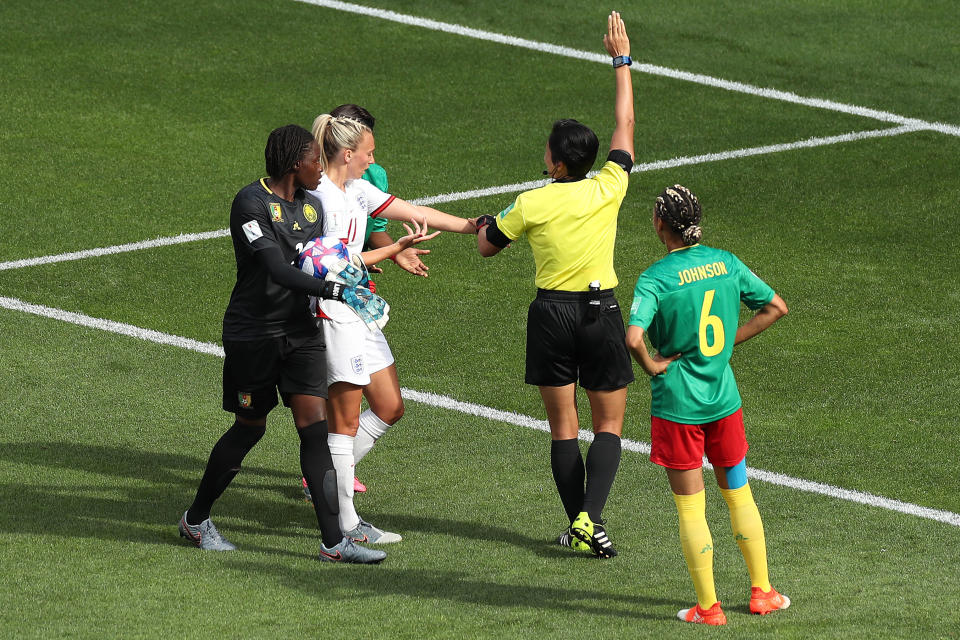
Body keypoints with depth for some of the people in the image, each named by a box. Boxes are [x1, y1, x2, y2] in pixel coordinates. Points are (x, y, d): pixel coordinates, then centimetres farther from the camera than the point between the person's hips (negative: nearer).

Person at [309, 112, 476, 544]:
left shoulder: (357, 190, 12)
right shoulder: (321, 197, -16)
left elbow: (415, 213, 16)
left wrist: (472, 227, 15)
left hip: (359, 311, 10)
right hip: (334, 315, -10)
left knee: (390, 408, 12)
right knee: (346, 419, -5)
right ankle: (346, 523, 0)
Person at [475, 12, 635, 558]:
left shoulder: (531, 205, -7)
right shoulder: (608, 190, -7)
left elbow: (487, 247, 9)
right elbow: (626, 126, 5)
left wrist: (485, 226, 33)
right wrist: (622, 62, 13)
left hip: (551, 314, 0)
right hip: (601, 313, 0)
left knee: (564, 427, 8)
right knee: (609, 424, 6)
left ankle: (577, 524, 7)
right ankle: (591, 518, -11)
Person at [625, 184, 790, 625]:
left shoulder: (655, 279, -17)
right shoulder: (726, 263, -1)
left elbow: (633, 337, -31)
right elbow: (776, 307, 6)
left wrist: (652, 365, -11)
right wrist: (731, 341, 8)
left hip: (677, 404, -5)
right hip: (724, 398, 5)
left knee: (690, 510, 5)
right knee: (738, 494, 19)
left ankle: (708, 607, 11)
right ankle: (761, 593, 25)